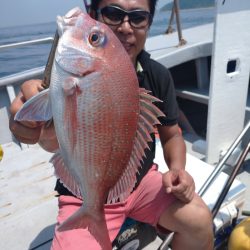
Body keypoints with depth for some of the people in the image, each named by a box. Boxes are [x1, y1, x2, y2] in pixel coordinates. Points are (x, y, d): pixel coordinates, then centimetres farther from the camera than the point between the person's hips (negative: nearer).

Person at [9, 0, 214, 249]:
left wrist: (177, 168, -18)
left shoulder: (158, 76, -8)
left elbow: (171, 135, 3)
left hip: (142, 181, 3)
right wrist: (47, 132, -63)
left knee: (200, 220, -16)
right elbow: (57, 140, -39)